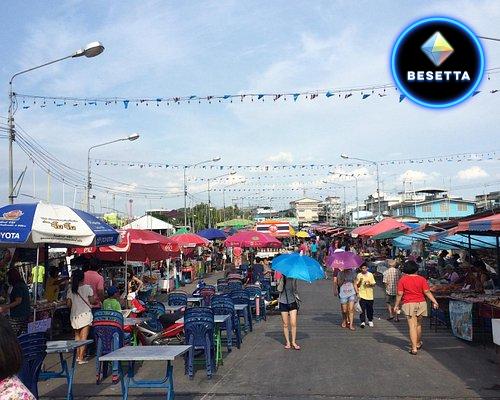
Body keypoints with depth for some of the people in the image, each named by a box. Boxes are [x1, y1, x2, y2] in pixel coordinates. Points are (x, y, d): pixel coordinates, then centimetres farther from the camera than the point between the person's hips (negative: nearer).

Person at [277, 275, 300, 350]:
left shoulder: (293, 277, 0)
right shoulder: (281, 277, -3)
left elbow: (295, 289, 6)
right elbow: (279, 289, -15)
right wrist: (282, 279, -21)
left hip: (292, 301, 1)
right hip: (283, 302, -1)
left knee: (293, 324, -4)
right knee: (285, 324, 5)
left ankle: (293, 342, 8)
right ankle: (288, 342, 15)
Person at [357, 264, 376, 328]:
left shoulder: (370, 275, 5)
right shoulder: (359, 275, 1)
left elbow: (374, 284, 7)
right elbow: (357, 285, 3)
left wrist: (370, 284, -13)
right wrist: (360, 281, -16)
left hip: (370, 295, 2)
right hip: (362, 295, -2)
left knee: (370, 309, 8)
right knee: (362, 309, -7)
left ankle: (370, 321, 24)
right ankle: (363, 322, -2)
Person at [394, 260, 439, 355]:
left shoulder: (402, 279, -5)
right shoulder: (422, 279, 0)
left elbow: (399, 294, -6)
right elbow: (427, 292, -7)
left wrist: (396, 305, 2)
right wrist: (434, 302, -2)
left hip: (408, 304, -3)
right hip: (421, 303, 3)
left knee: (412, 326, -3)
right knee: (418, 324, 20)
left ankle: (414, 348, -8)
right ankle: (418, 343, 37)